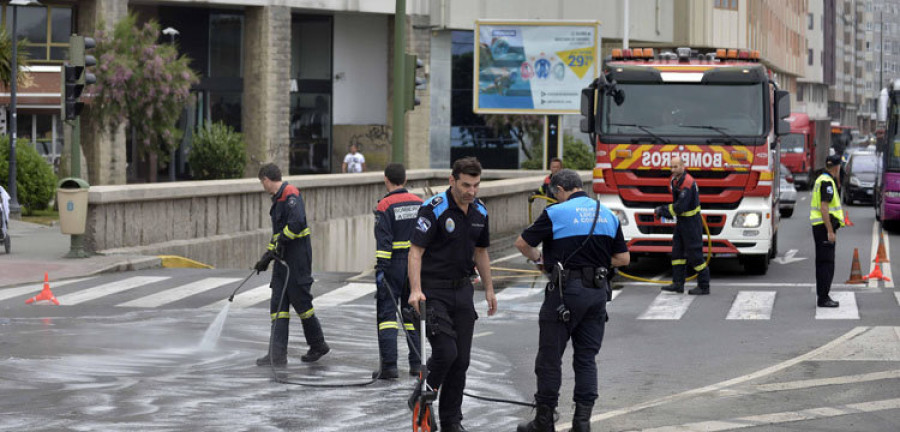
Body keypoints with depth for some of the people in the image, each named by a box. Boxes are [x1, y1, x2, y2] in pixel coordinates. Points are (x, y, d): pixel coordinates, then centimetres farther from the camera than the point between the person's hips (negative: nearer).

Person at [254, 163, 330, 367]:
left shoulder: (290, 195, -13)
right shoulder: (278, 198, 19)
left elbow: (297, 222, -28)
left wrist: (281, 241, -18)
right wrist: (267, 256, 22)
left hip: (297, 258, -10)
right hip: (283, 259, 10)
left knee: (301, 301, -1)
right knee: (278, 304, 4)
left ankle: (318, 345, 17)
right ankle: (278, 355, 2)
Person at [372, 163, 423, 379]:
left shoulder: (385, 206, -11)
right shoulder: (419, 203, 7)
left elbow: (383, 240, -16)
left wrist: (380, 268, -15)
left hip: (393, 265, -5)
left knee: (387, 312, -2)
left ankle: (389, 365, -9)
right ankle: (416, 364, 15)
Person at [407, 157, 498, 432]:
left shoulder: (480, 212, 6)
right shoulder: (434, 209, -15)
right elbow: (416, 251, -18)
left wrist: (489, 289, 18)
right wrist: (415, 290, -28)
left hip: (462, 290, 6)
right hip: (434, 290, -6)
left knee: (461, 359, 5)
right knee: (445, 352, -16)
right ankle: (421, 399, 9)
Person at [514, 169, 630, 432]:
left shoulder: (556, 213, -7)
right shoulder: (608, 215, 9)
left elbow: (522, 243, -1)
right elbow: (623, 258, 12)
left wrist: (537, 257, 17)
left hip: (566, 290, -5)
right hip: (598, 292, 5)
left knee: (550, 357, 4)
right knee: (586, 358, 10)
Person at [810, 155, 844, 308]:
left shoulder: (821, 179, 15)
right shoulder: (827, 182, -16)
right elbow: (824, 207, -22)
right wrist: (830, 231, -23)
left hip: (819, 226, 10)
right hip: (824, 226, -10)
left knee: (822, 262, 14)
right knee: (827, 263, -10)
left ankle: (821, 296, 19)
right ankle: (823, 298, -11)